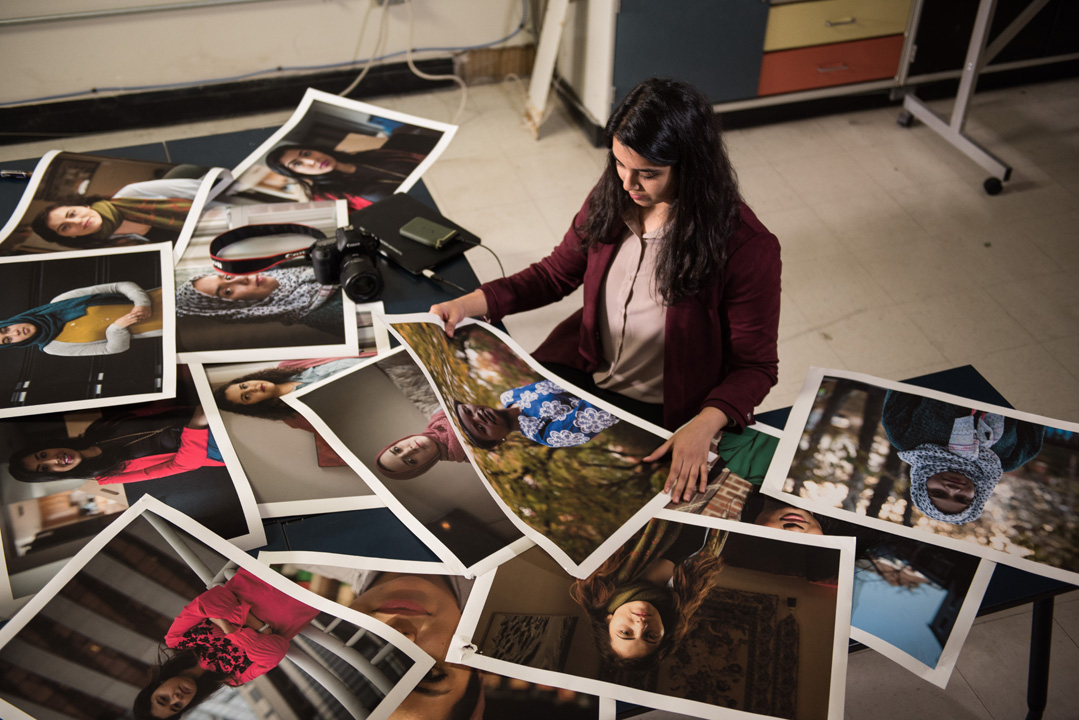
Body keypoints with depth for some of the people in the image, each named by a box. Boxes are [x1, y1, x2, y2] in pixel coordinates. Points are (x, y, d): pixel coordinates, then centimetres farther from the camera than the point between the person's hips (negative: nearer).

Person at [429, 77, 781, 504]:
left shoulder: (746, 247, -22)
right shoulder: (611, 200, -6)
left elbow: (756, 366, -13)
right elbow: (556, 273, 10)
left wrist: (703, 426, -32)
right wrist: (471, 303, -4)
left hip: (665, 416, -5)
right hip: (582, 375, 5)